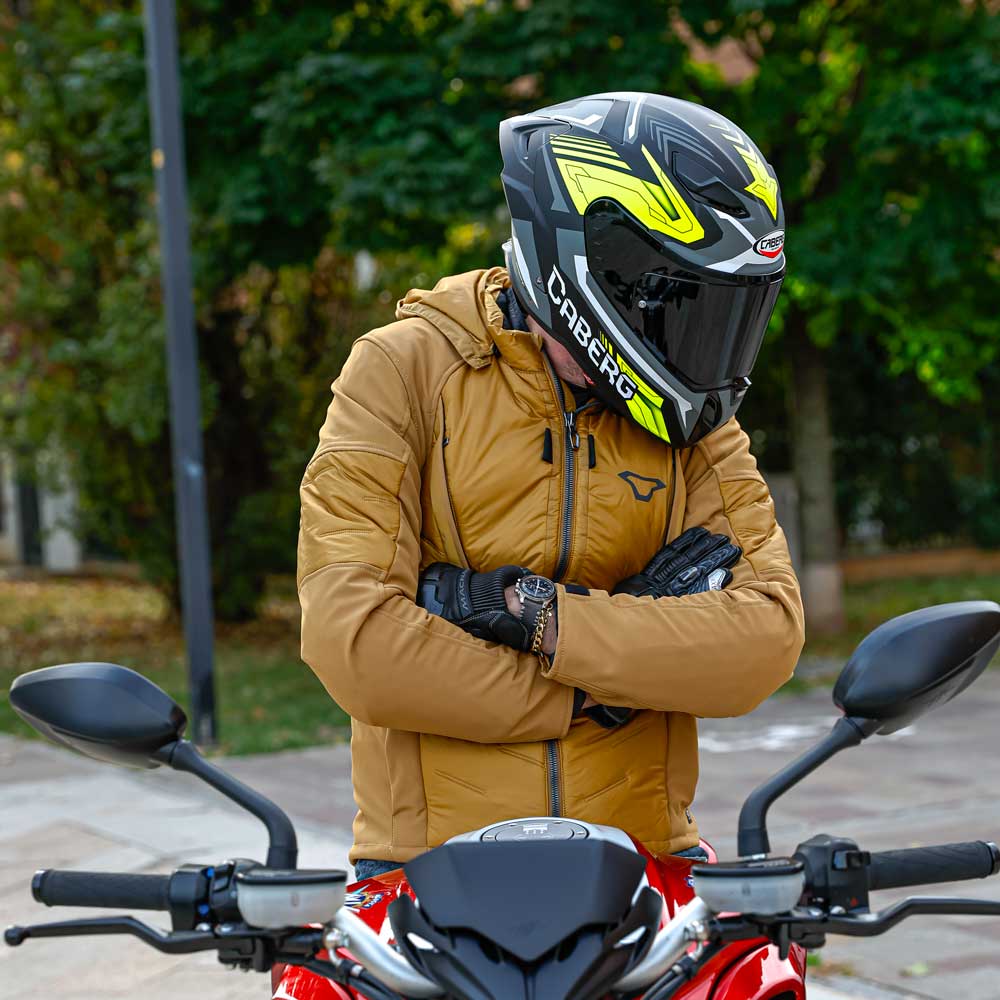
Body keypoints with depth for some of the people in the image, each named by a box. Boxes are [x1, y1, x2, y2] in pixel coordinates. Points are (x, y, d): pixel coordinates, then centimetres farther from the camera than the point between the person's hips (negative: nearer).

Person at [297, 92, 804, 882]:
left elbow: (767, 638, -6)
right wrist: (586, 691, -11)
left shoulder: (695, 422, 9)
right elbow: (354, 639, -13)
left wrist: (539, 613, -15)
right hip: (432, 859, -3)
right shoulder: (405, 370, -2)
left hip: (638, 847, 3)